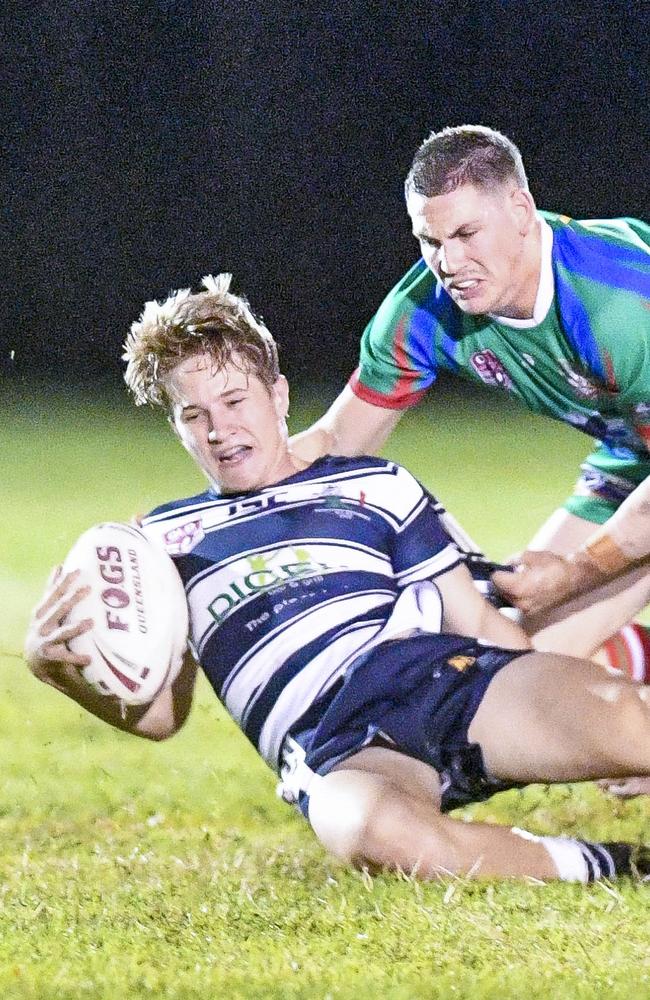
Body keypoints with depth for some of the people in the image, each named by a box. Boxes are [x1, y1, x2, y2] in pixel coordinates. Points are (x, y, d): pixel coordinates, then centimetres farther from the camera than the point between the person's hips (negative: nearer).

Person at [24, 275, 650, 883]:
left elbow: (475, 618, 20)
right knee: (368, 825, -43)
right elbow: (160, 714, 23)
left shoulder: (376, 487, 24)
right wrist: (58, 666, 3)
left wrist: (565, 702, 4)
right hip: (336, 755, -1)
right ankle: (598, 867, -34)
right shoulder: (167, 539, 27)